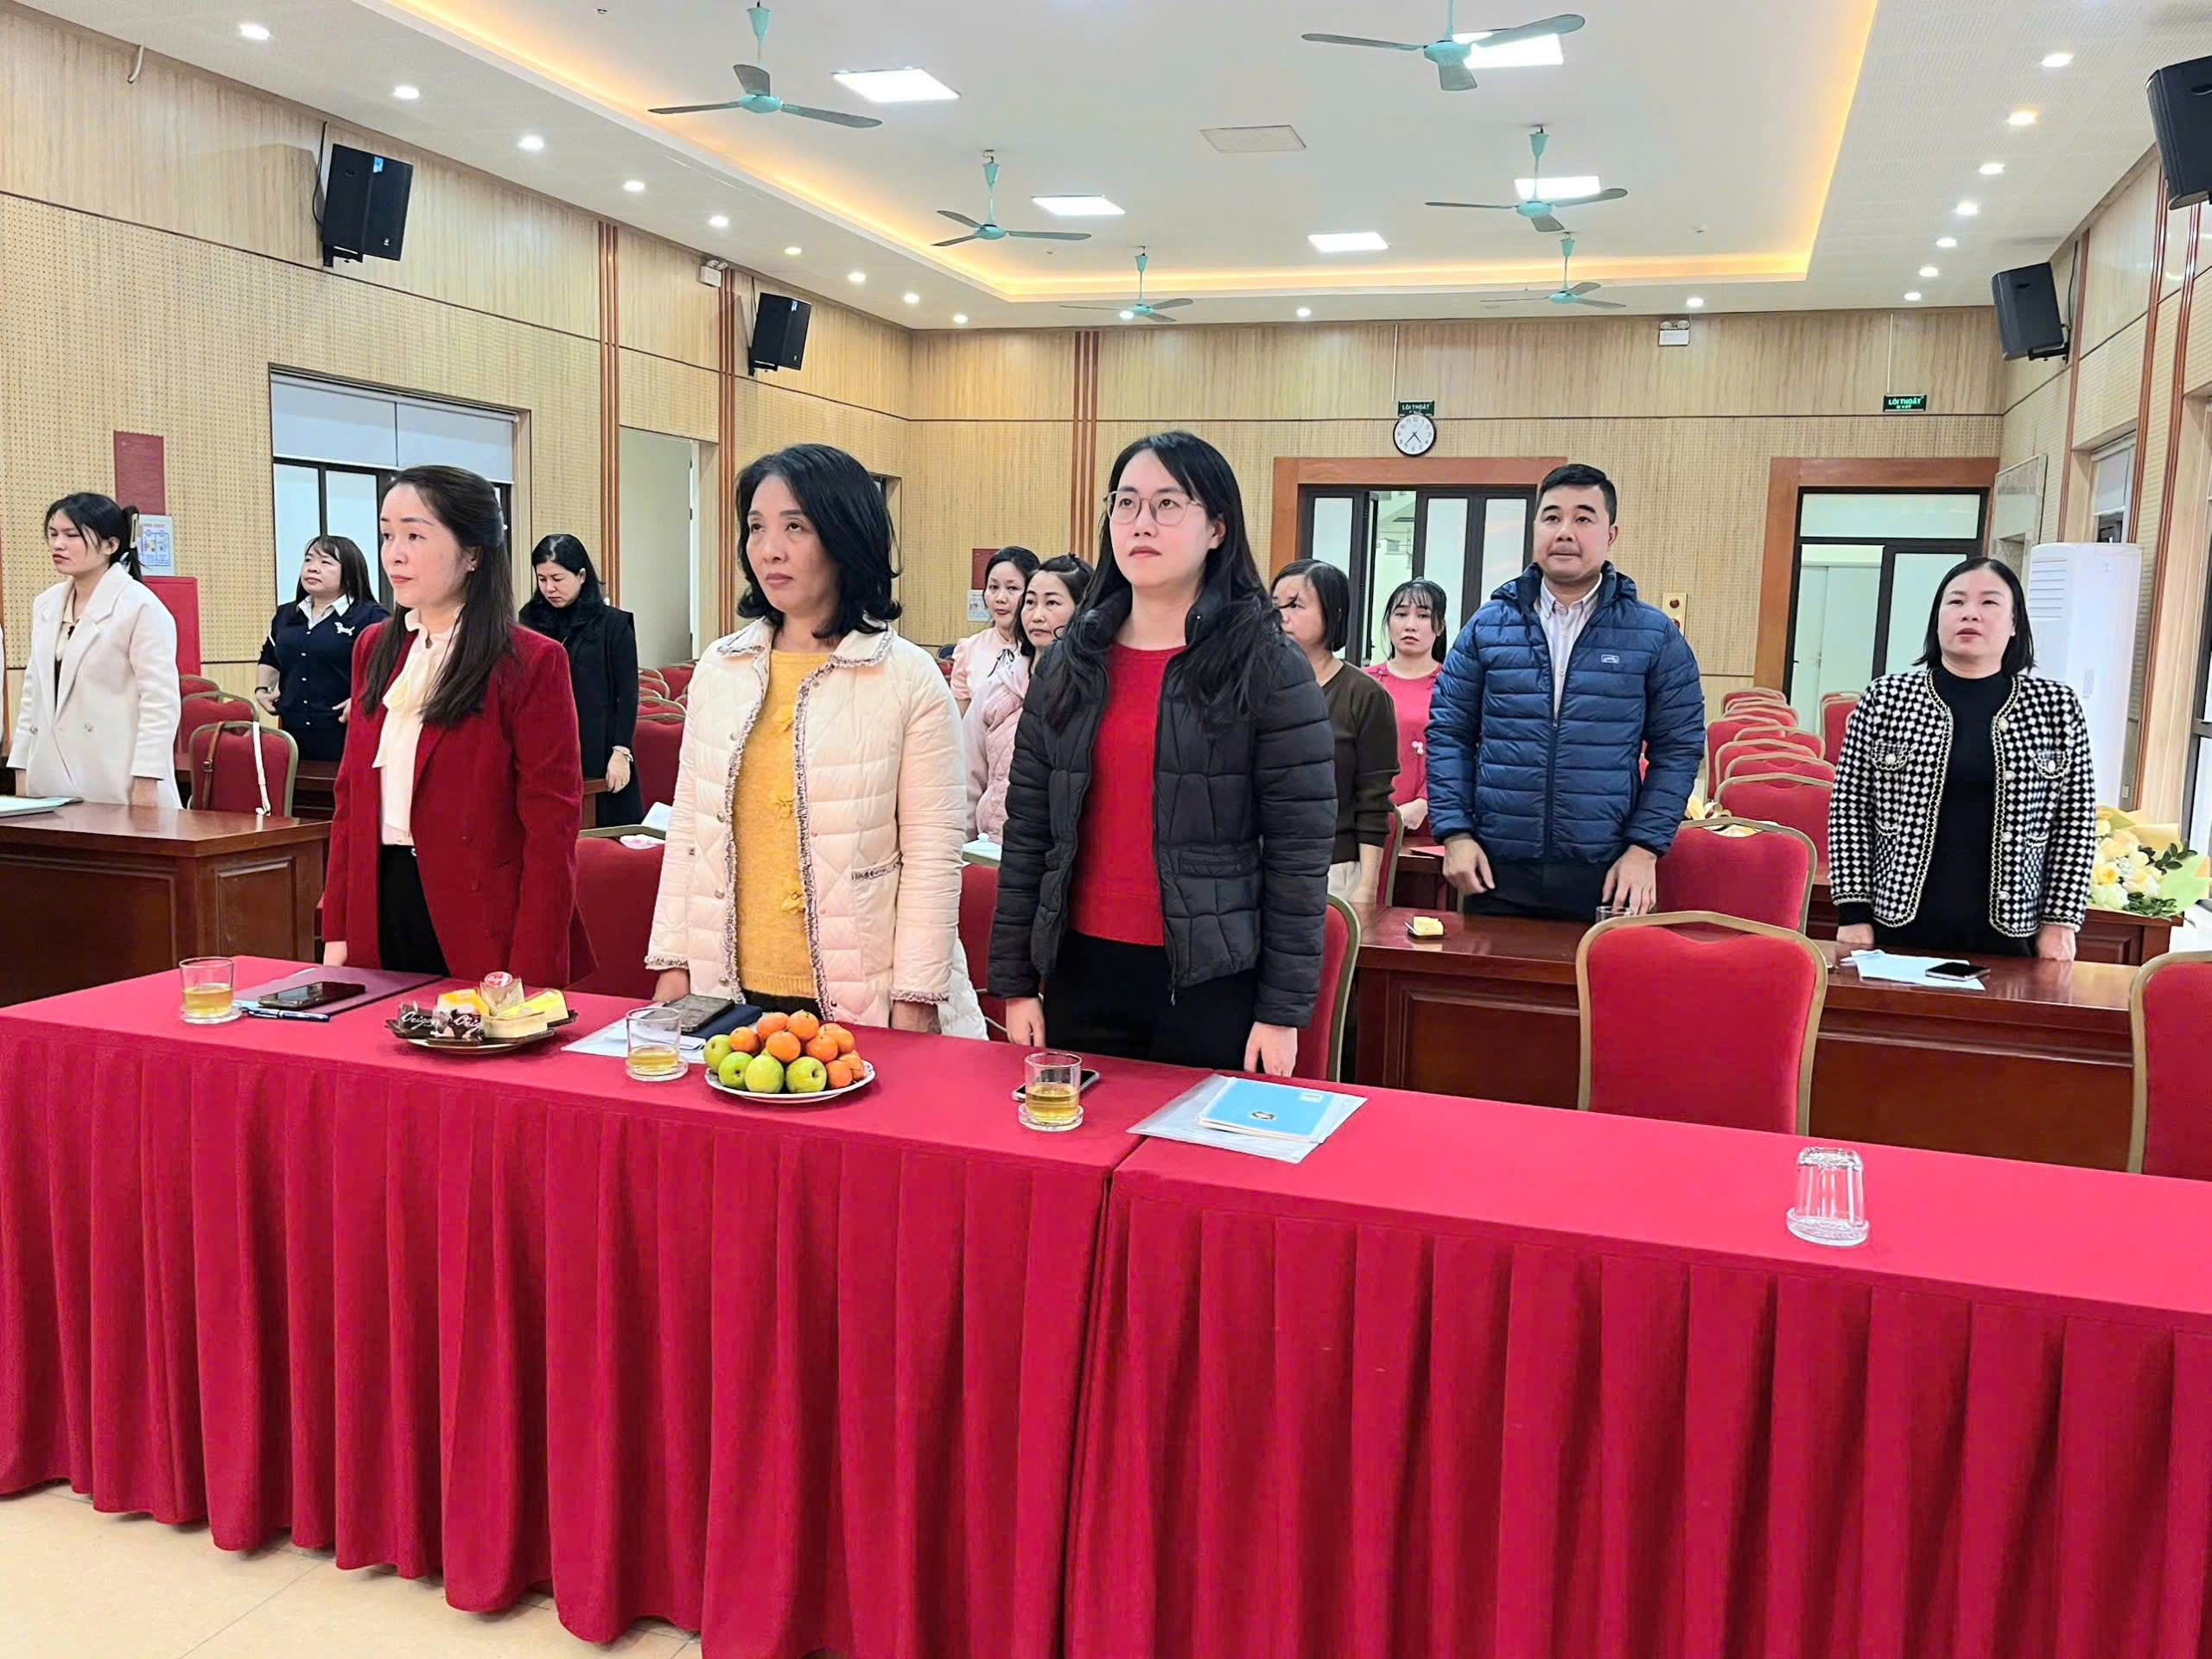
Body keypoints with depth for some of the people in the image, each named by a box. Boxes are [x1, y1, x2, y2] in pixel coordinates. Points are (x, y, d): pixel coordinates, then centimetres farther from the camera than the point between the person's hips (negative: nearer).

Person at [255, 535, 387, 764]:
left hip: (348, 736, -6)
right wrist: (262, 689, 17)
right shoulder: (285, 616, 18)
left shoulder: (370, 617, -5)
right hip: (293, 734, 6)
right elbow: (270, 659, 33)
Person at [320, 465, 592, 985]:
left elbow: (551, 833, -13)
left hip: (481, 933, -5)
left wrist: (527, 979, -17)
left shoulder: (531, 664, -11)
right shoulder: (375, 648, 9)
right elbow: (351, 796, 12)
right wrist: (336, 931, 6)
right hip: (381, 913, 6)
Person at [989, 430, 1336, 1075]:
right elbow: (1027, 832, 6)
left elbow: (1299, 849, -7)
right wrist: (1014, 984, 4)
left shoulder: (1269, 667, -5)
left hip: (1212, 980, -3)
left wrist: (1282, 1011, -9)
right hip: (1081, 973, 4)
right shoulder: (1067, 661, 6)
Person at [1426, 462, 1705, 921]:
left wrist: (1645, 848, -5)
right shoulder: (1487, 626, 4)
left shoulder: (1654, 635, 2)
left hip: (1604, 878, -1)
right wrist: (1455, 833, -3)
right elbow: (1448, 733, 6)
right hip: (1497, 872, 1)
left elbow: (1678, 749, 3)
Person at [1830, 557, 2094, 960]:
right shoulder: (1884, 700, 1)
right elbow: (1849, 811, 1)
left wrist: (2059, 922, 1)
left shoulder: (2058, 708, 4)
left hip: (2007, 936, 1)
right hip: (1898, 929, -1)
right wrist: (1853, 914, -3)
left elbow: (2075, 823, 6)